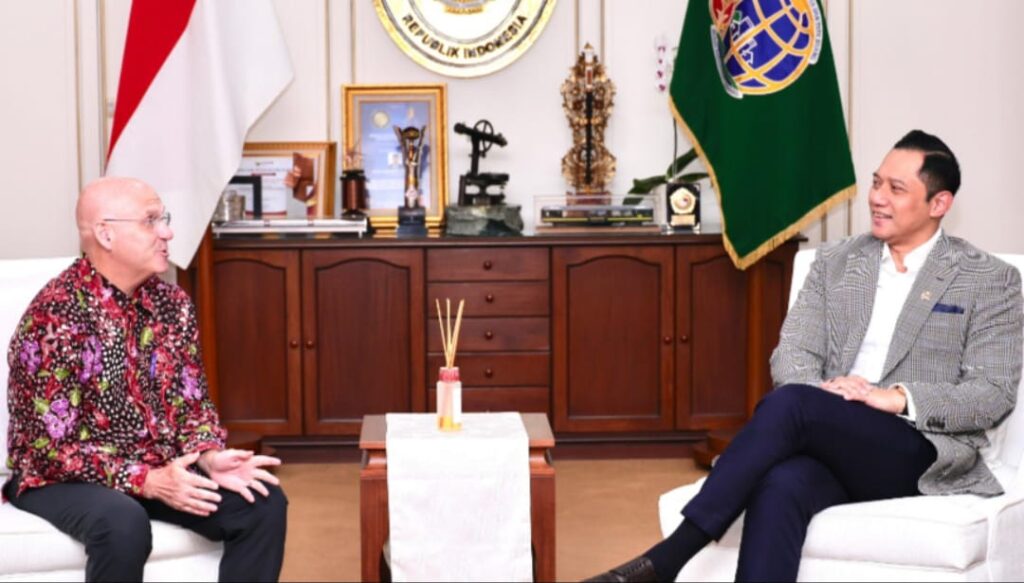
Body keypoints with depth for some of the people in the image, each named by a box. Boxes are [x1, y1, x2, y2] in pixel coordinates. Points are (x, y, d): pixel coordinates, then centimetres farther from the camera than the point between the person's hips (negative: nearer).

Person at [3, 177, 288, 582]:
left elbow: (192, 401, 7)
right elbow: (54, 447, -22)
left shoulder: (172, 304, 2)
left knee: (262, 502, -14)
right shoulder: (55, 316, -20)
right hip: (65, 479, -6)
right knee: (123, 524, -38)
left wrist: (210, 457, -15)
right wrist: (147, 481, -30)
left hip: (161, 469, 6)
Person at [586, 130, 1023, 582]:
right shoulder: (834, 261, 16)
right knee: (780, 486, -36)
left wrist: (898, 398, -17)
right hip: (831, 445, 3)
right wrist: (822, 393, -15)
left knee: (787, 403, -32)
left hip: (923, 455, -3)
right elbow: (792, 353, 9)